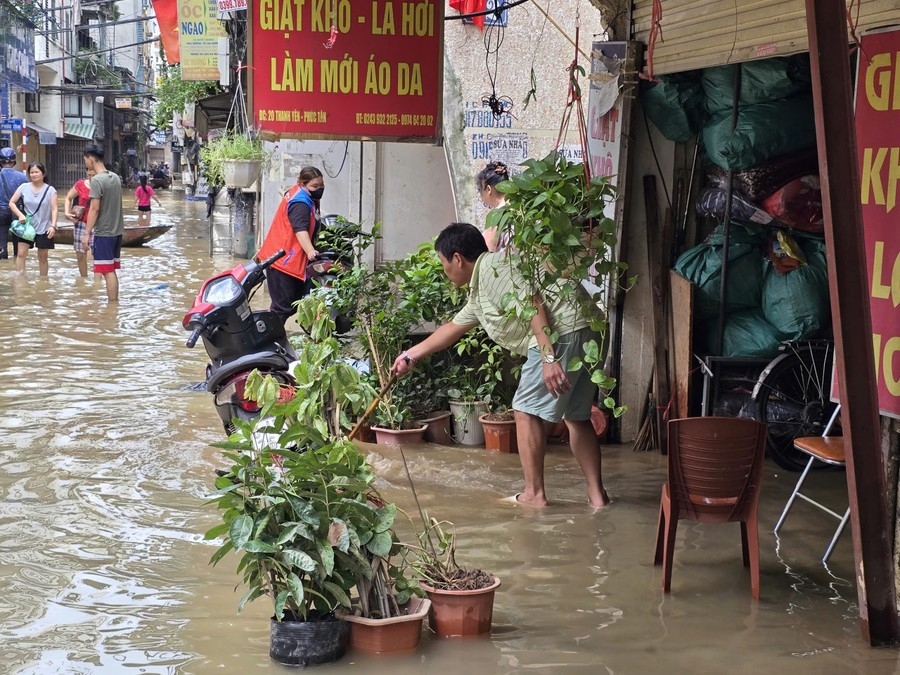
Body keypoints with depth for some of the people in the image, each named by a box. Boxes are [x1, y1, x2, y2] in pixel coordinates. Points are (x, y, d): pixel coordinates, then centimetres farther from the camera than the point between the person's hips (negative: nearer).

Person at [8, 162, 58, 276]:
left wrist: (53, 225, -20)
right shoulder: (23, 187, 0)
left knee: (43, 257, 9)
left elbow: (54, 209, -8)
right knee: (21, 254, -8)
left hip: (43, 229, -1)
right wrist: (20, 215, -13)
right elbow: (11, 203, 3)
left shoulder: (50, 190, -5)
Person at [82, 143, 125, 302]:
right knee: (112, 271, 13)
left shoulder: (97, 180, -14)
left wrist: (87, 233, -14)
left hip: (103, 232, -8)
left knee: (108, 271, -4)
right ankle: (114, 302, 17)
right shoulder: (115, 178, 9)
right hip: (116, 230, 8)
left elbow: (95, 209, -17)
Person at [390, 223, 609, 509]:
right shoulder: (479, 294, 26)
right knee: (576, 415, 16)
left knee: (527, 410, 0)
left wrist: (549, 357, -25)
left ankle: (534, 493, 5)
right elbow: (453, 327, 39)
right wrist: (412, 354, 47)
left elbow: (533, 305, -19)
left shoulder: (493, 267, -6)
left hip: (562, 332, -10)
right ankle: (596, 493, 16)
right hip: (583, 334, 10)